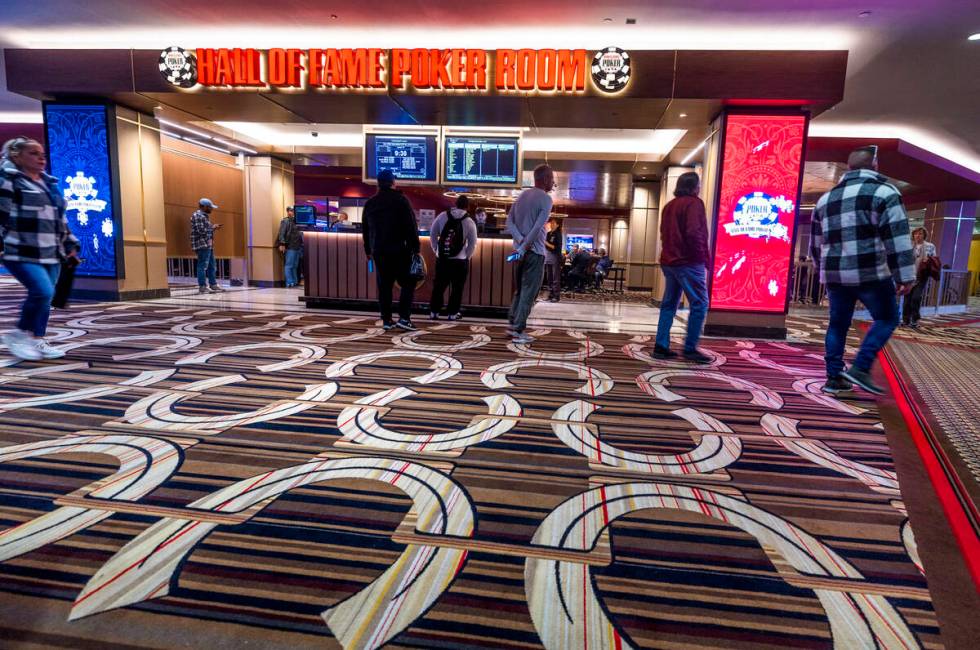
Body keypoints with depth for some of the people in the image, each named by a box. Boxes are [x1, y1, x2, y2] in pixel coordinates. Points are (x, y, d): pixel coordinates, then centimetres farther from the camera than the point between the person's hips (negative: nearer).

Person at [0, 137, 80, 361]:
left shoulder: (50, 184, 19)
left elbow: (60, 219, 24)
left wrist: (70, 244, 21)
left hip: (51, 253, 7)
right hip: (22, 253, -7)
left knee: (45, 297, 8)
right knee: (43, 292, -19)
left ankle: (37, 340, 18)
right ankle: (19, 334, 2)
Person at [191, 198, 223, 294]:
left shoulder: (204, 216, 21)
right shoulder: (197, 216, -10)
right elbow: (201, 230, -19)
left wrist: (213, 227, 11)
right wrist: (212, 227, -8)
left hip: (208, 245, 10)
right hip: (202, 245, -10)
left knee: (211, 266, 13)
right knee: (203, 266, -8)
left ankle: (213, 285, 19)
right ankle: (202, 287, -6)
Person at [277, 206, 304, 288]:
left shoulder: (296, 221, 17)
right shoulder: (285, 221, -3)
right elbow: (281, 233, -11)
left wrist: (301, 244, 15)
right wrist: (282, 244, -20)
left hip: (297, 247, 7)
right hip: (290, 247, -7)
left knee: (295, 266, 11)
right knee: (289, 265, -5)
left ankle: (295, 281, 16)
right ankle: (289, 282, -4)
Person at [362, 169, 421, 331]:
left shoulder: (370, 203, 11)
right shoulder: (400, 200, -6)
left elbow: (365, 230, 17)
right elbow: (411, 227, -10)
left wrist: (368, 250, 24)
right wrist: (415, 247, -5)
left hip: (379, 251, 5)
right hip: (399, 250, -5)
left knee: (384, 286, 9)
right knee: (408, 283, 2)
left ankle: (386, 320, 10)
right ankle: (404, 318, -7)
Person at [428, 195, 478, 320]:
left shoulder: (442, 216, 2)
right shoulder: (469, 222, -4)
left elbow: (432, 234, 5)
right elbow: (472, 244, -4)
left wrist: (436, 250, 12)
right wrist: (466, 256, 8)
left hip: (441, 258, 3)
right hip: (460, 261, -3)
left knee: (438, 286, 11)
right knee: (457, 288, 8)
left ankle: (433, 312, 14)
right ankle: (453, 313, 10)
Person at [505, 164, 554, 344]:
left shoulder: (522, 196, 14)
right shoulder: (545, 199, -10)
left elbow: (509, 222, 6)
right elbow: (537, 228, -19)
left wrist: (521, 241, -5)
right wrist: (524, 248, -16)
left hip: (520, 250, 8)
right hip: (534, 252, -8)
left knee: (519, 290, 17)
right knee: (529, 292, -2)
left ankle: (513, 325, 22)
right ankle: (519, 331, -1)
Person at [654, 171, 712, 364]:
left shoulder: (669, 205, 17)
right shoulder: (694, 203, -8)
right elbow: (693, 233, -19)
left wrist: (671, 251, 16)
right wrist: (703, 257, -10)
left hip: (669, 261, 9)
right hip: (688, 262, -9)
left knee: (669, 304, 9)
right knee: (699, 304, -3)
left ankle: (661, 346, 7)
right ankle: (690, 348, -4)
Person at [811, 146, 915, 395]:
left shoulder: (826, 198, 15)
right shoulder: (883, 191, -4)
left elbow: (816, 243, 20)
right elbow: (897, 239, -10)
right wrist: (904, 277, -8)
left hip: (834, 274, 5)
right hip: (870, 273, -5)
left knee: (838, 324, 13)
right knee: (887, 318, 10)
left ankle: (834, 377, 13)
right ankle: (860, 368, -1)